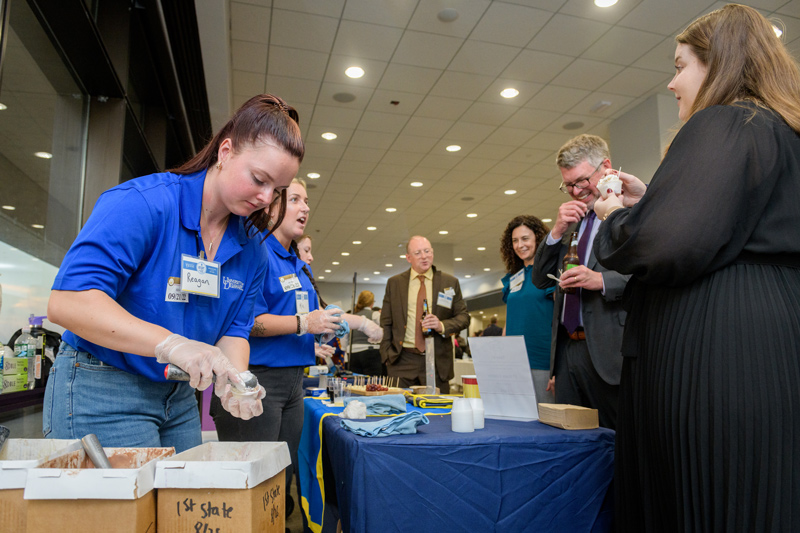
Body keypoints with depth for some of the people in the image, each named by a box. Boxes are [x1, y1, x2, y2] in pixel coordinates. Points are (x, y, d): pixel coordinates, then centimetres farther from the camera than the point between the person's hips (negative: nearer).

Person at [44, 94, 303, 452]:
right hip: (101, 390, -6)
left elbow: (234, 331, 2)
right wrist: (171, 344, -37)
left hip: (179, 397, 7)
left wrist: (234, 382, -19)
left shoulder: (251, 251, 1)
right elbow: (67, 301, -27)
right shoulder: (142, 202, -20)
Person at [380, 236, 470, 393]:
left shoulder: (450, 283, 6)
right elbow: (386, 322, 9)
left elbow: (464, 317, 6)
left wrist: (442, 326, -13)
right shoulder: (394, 283, 7)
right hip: (402, 361, 0)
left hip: (437, 362, 0)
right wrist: (387, 355, 1)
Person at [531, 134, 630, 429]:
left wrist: (602, 280, -22)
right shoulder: (572, 220, 19)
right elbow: (540, 279, 14)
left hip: (610, 350, -6)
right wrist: (557, 231, 2)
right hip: (568, 348, 6)